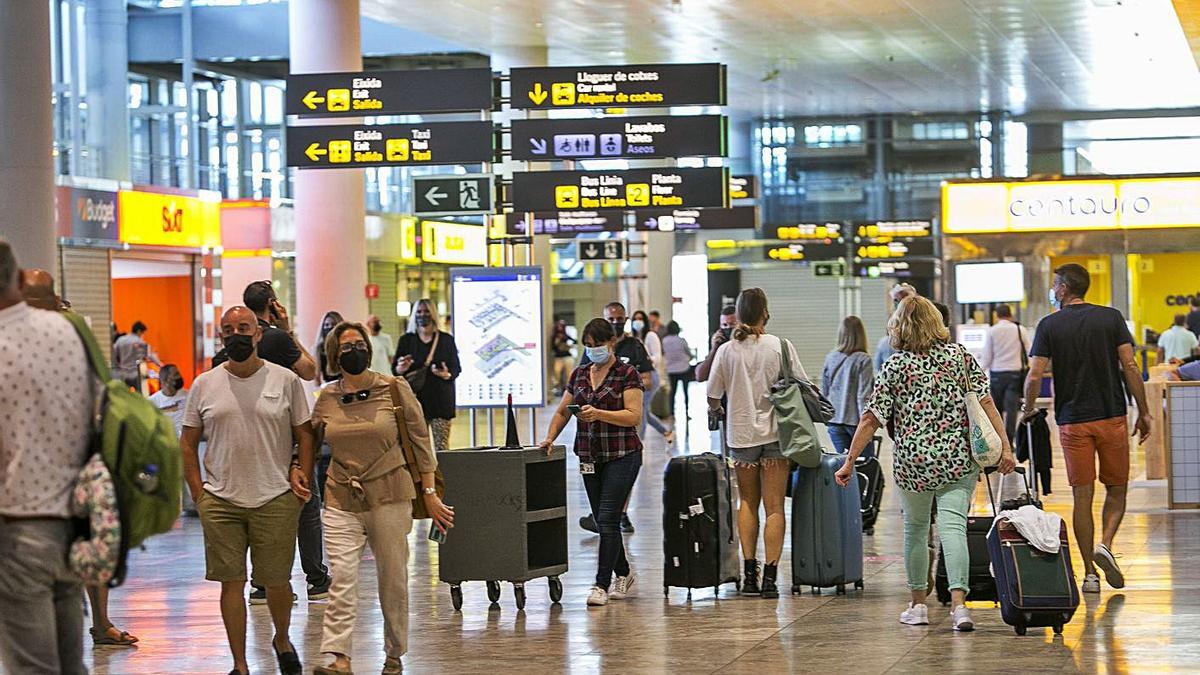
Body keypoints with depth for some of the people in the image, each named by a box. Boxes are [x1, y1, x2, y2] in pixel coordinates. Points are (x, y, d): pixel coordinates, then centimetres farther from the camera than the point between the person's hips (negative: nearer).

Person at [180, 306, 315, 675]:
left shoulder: (286, 381, 2)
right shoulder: (205, 385, 6)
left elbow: (304, 433, 7)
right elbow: (188, 440, 10)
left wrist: (301, 476, -3)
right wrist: (197, 491, 2)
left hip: (276, 499, -1)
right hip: (220, 501, 1)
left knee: (277, 580, 5)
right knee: (232, 581, 2)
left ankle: (282, 640, 33)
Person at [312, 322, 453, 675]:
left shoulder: (394, 389, -1)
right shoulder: (327, 398, 6)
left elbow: (420, 440, 3)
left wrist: (430, 493, 1)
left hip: (389, 496, -1)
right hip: (341, 500, 1)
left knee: (393, 581, 6)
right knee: (341, 579, -13)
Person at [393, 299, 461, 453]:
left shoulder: (446, 339, 7)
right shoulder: (406, 340, 9)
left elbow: (456, 367, 7)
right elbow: (395, 370, 9)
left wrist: (447, 375, -15)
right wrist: (401, 369, -15)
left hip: (441, 399, -1)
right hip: (415, 398, 1)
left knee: (441, 446, -7)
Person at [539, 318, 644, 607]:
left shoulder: (627, 374, -5)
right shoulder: (579, 374, 13)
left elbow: (634, 416, -13)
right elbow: (562, 411, 18)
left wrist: (598, 414, -24)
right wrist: (550, 438, 2)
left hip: (621, 455, -6)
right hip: (590, 458, 6)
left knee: (607, 519, -11)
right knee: (603, 521, 10)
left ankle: (602, 584, -10)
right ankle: (624, 575, 26)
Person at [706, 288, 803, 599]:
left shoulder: (726, 351, -3)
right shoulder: (781, 347, -7)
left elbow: (712, 400, 2)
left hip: (741, 434, 2)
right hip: (775, 433, -2)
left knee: (748, 501, 16)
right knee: (774, 507, 2)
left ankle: (749, 573, 11)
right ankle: (770, 577, -3)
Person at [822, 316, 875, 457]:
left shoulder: (830, 358, 3)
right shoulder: (863, 360, -11)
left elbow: (824, 391, 10)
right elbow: (864, 395, -13)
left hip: (834, 421, 4)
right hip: (855, 421, -4)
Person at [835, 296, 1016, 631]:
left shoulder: (895, 366, -2)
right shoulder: (960, 355, 3)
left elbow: (871, 419, -4)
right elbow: (986, 403, -2)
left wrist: (850, 460, 1)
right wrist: (1004, 447, 0)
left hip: (913, 463, -1)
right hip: (959, 459, 1)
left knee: (915, 529, 16)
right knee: (953, 527, -5)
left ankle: (918, 604, 24)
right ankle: (958, 602, -21)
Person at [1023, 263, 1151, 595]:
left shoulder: (1049, 325, -1)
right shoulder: (1111, 318, 2)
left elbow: (1035, 375, -7)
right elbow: (1130, 367, -5)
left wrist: (1028, 409, 11)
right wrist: (1143, 412, 1)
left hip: (1073, 421, 0)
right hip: (1112, 417, 0)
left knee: (1082, 496, 4)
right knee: (1116, 490, 14)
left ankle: (1089, 573, 3)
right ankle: (1105, 545, -11)